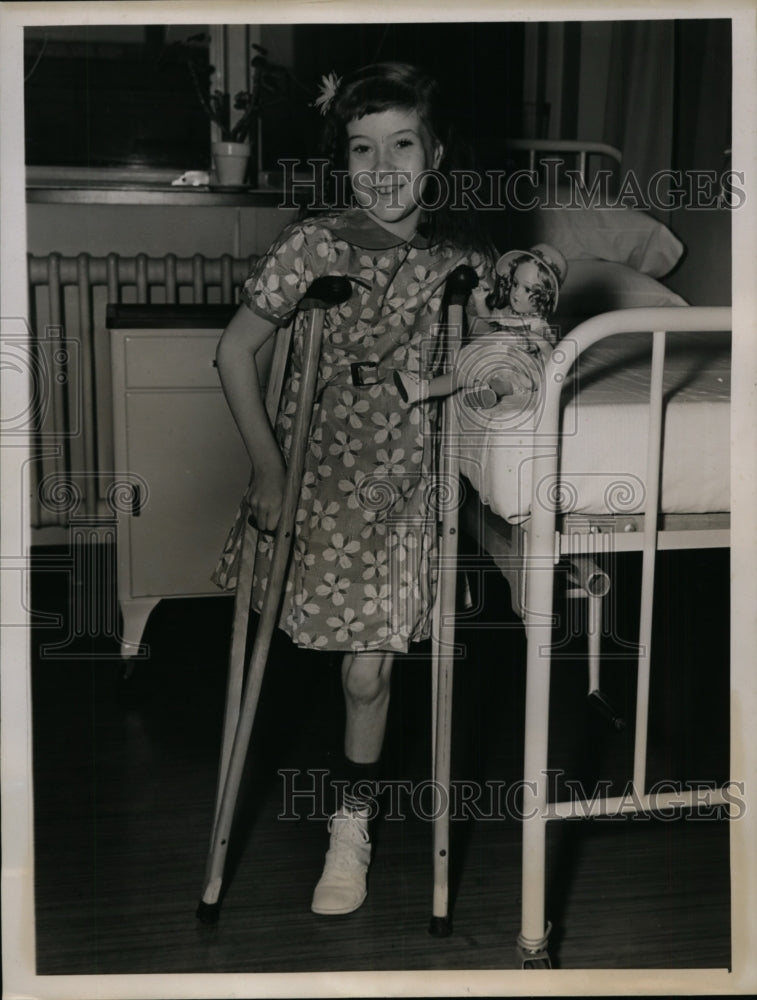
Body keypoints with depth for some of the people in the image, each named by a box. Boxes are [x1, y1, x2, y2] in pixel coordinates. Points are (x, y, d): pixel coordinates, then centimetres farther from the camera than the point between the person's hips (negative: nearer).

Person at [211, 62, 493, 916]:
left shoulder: (459, 257, -6)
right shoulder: (312, 246, -13)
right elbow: (234, 352, -9)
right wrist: (267, 467, -12)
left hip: (399, 478, 1)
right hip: (312, 466, 0)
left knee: (369, 666, 2)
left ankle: (352, 824, 23)